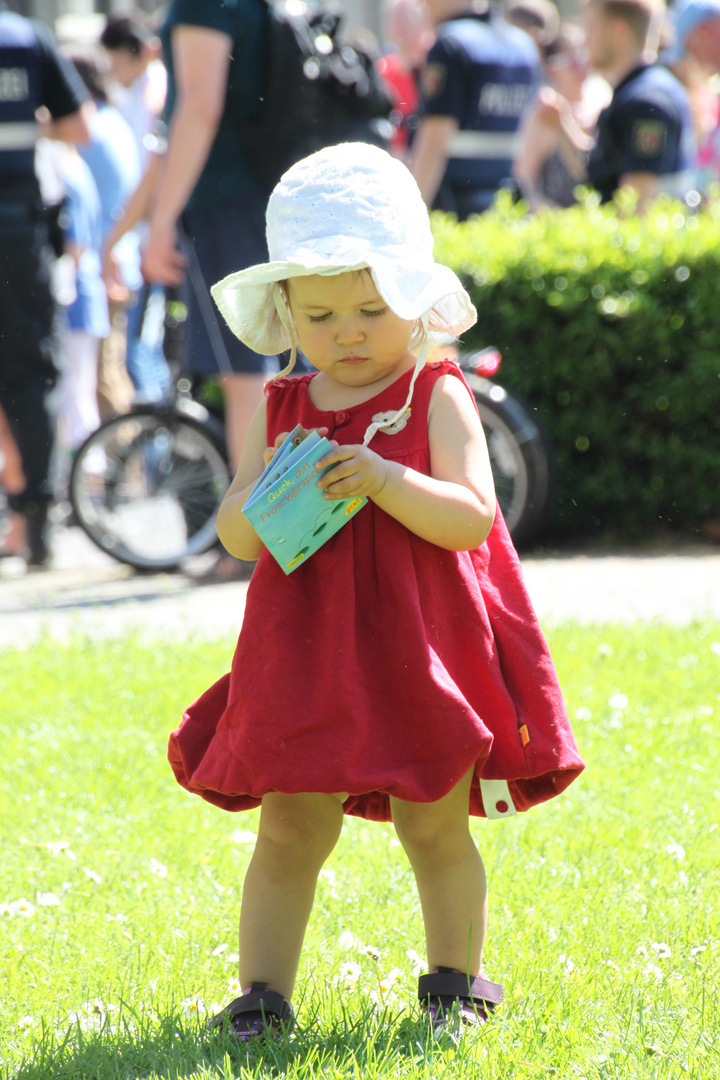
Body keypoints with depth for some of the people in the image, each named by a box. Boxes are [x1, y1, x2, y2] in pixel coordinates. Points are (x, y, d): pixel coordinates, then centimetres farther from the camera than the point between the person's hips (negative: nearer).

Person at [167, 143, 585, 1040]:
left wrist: (385, 479, -26)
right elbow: (234, 534, 5)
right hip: (306, 660, 3)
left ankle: (455, 981, 23)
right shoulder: (283, 410, 7)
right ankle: (262, 992, 10)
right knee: (288, 832, 3)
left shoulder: (437, 397, -4)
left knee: (435, 828, 6)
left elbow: (473, 518, -13)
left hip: (420, 655, -3)